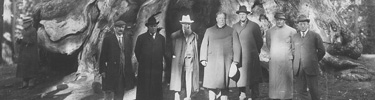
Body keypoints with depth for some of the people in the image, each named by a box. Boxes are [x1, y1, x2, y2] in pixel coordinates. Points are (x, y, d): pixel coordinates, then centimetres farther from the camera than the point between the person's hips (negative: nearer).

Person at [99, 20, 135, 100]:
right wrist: (102, 70, -10)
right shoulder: (108, 38, -3)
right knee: (109, 92, -1)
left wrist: (129, 70, 7)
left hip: (124, 71, 5)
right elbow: (103, 55, -5)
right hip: (111, 71, -4)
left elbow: (128, 54, 13)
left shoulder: (127, 39, 11)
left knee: (120, 93, 10)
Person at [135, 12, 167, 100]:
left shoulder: (161, 38, 8)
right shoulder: (141, 38, 3)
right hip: (144, 69, -1)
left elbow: (164, 52, 11)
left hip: (157, 69, 1)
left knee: (156, 91, 3)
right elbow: (137, 51, 9)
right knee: (143, 92, 2)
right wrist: (141, 62, 9)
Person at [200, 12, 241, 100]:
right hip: (212, 62, 1)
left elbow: (236, 46, 8)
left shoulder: (231, 31, 11)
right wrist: (203, 59, 1)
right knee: (211, 85, -4)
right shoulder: (209, 31, 15)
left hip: (226, 62, -1)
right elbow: (204, 45, 11)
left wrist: (235, 61, -1)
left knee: (224, 87, -2)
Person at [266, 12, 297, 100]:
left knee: (286, 80, -1)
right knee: (274, 80, 1)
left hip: (287, 60, -2)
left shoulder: (291, 31, 0)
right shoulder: (270, 31, 8)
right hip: (273, 60, 2)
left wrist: (290, 53, 10)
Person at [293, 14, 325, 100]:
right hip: (298, 69, 3)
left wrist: (314, 61, 9)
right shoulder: (295, 37, 13)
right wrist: (297, 60, 12)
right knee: (300, 91, 1)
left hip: (311, 68, -3)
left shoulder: (315, 36, 3)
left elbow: (321, 51, 6)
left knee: (313, 90, 2)